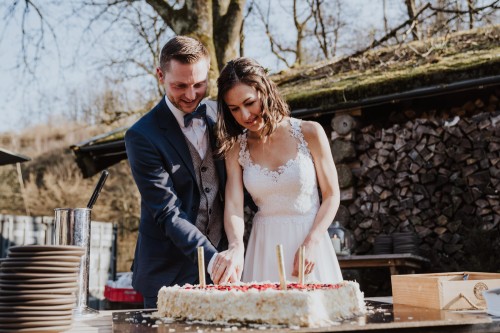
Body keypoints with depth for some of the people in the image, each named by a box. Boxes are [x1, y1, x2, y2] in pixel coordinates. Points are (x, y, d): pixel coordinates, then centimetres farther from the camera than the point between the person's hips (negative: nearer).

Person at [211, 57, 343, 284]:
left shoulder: (310, 133, -7)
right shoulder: (236, 149, 0)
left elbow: (331, 196, -2)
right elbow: (233, 206, -9)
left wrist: (311, 243, -15)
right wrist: (236, 247, -29)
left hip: (309, 242, -2)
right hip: (264, 247, 2)